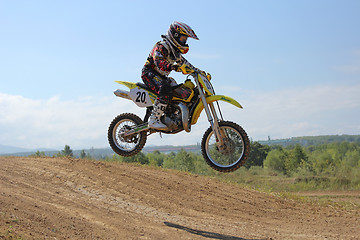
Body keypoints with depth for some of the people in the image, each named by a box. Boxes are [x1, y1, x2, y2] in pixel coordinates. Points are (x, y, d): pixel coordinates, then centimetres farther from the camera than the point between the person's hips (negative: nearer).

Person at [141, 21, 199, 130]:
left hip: (161, 76, 10)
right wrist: (175, 67, -50)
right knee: (166, 90, -34)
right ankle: (154, 119, -36)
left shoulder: (175, 50, 13)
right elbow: (159, 63, -34)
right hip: (149, 73, -10)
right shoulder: (162, 46, -17)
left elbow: (183, 62, 21)